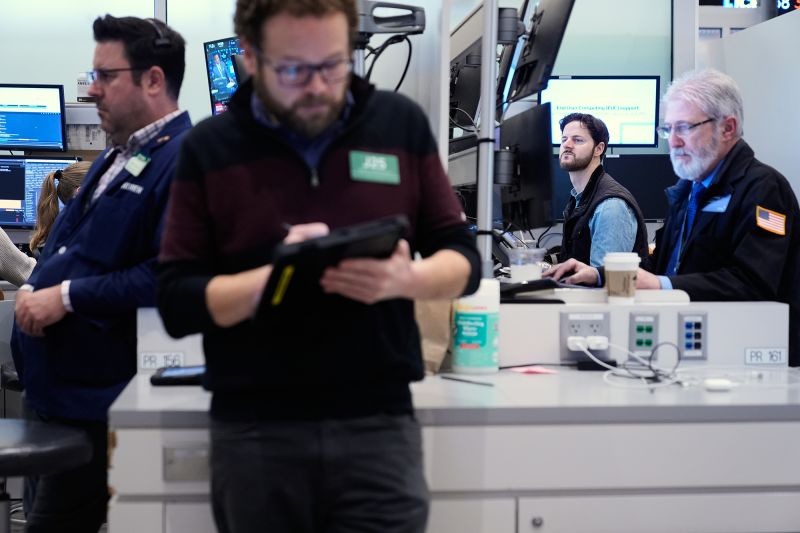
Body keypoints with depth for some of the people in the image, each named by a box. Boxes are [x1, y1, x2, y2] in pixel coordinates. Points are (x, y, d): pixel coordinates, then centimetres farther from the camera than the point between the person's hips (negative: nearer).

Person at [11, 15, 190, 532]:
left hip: (97, 397, -10)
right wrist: (36, 288, 6)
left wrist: (68, 297, -22)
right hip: (60, 381, 10)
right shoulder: (118, 156, 17)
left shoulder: (185, 162, -16)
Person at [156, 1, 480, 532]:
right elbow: (177, 302, -4)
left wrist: (404, 278, -16)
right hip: (253, 433, 0)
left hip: (380, 424, 0)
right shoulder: (209, 148, -1)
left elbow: (463, 259, 5)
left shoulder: (403, 123, 2)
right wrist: (275, 275, -20)